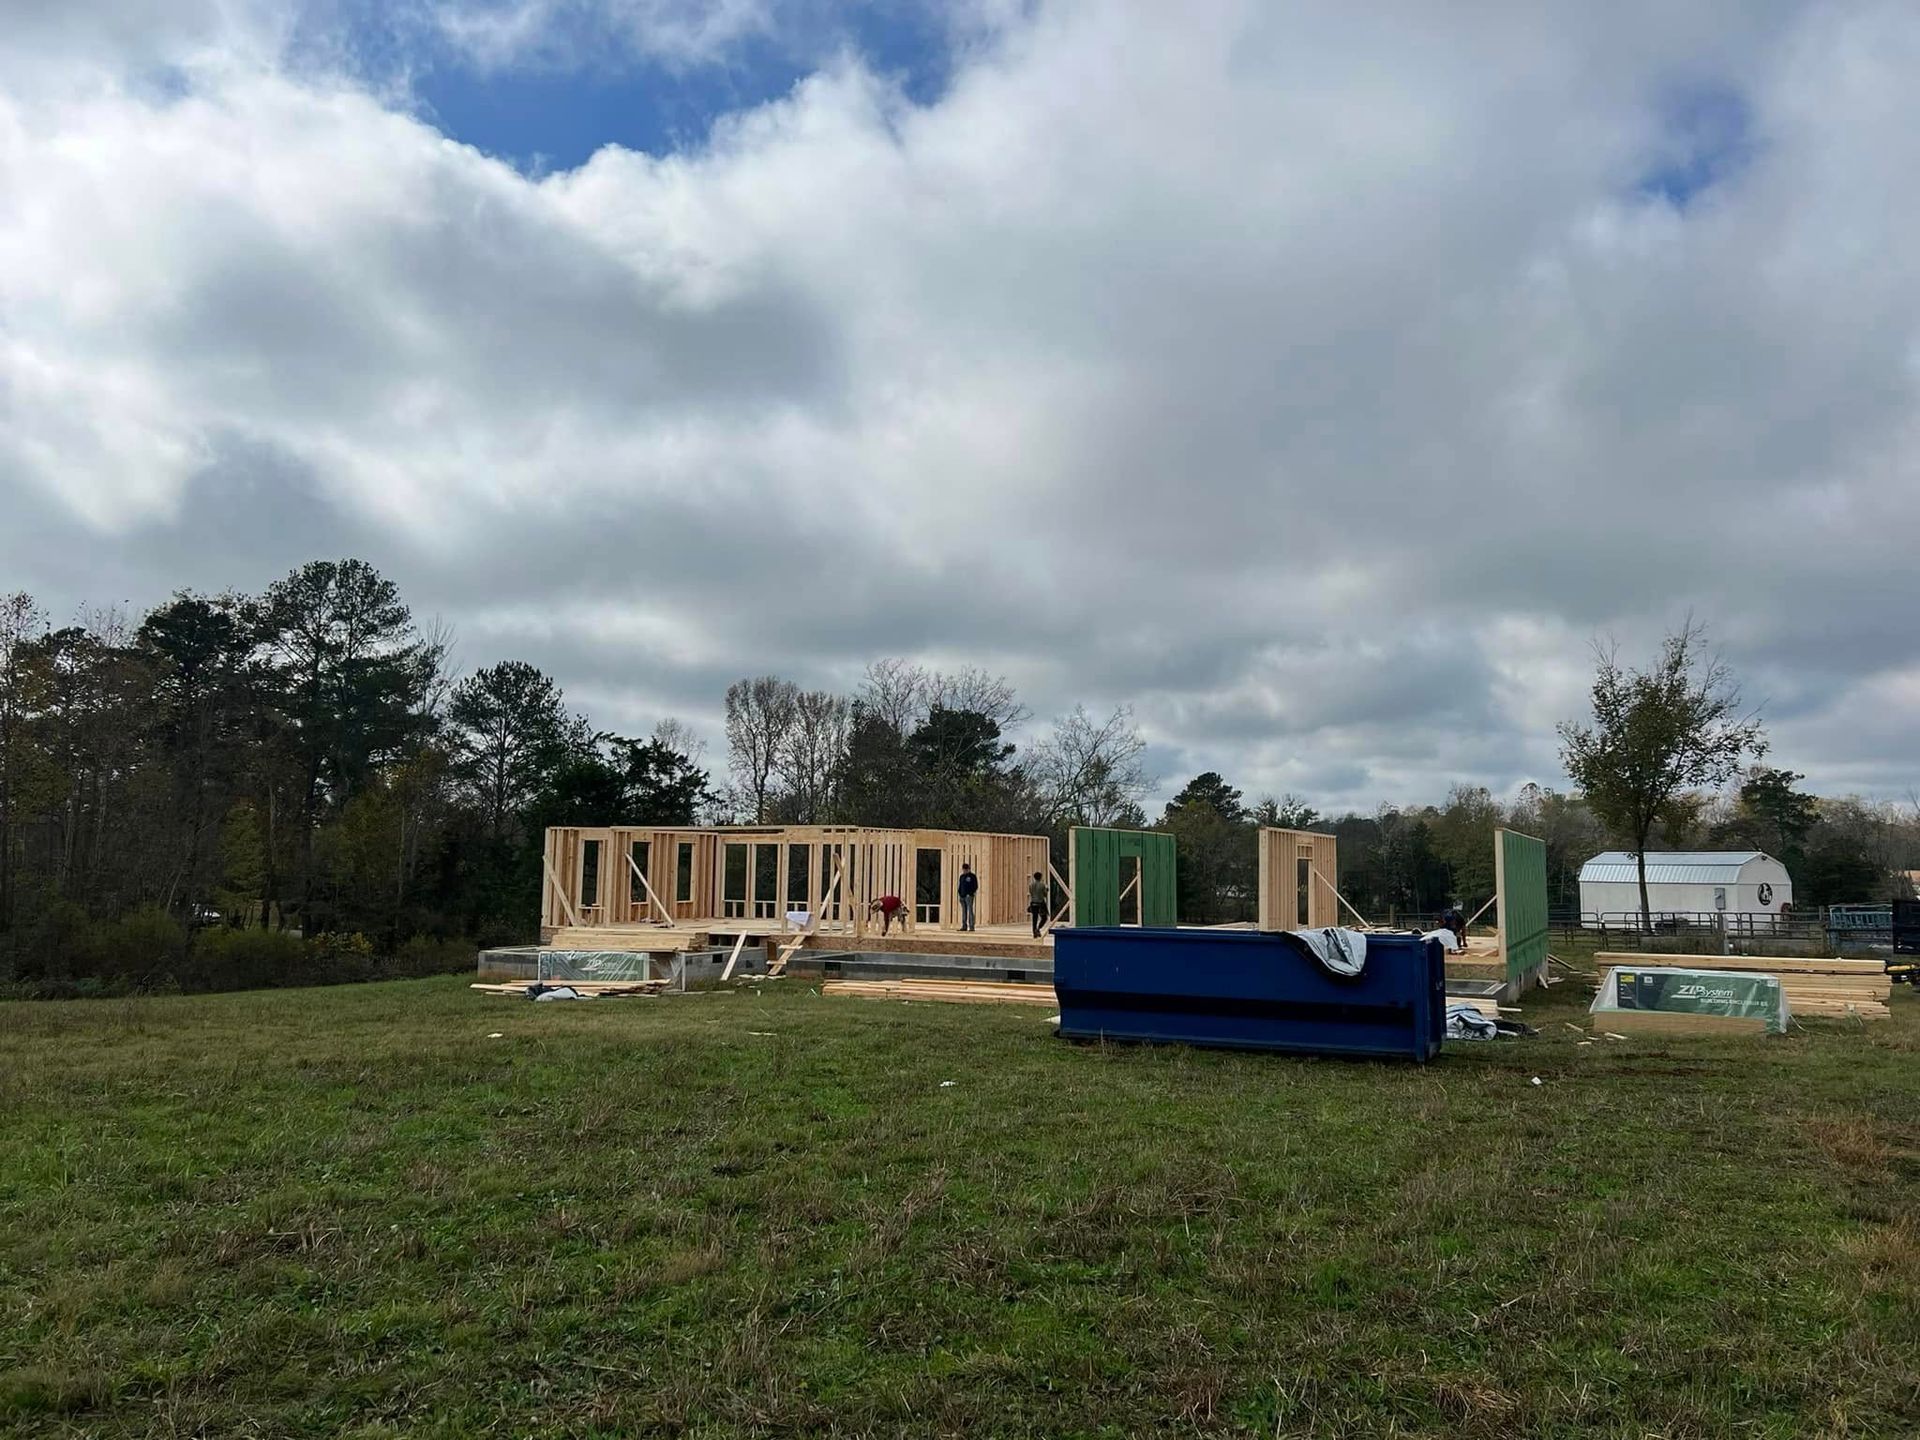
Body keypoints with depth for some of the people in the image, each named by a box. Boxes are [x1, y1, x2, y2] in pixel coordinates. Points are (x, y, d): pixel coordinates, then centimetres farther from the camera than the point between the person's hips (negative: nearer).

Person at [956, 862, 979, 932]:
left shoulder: (972, 876, -2)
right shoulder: (962, 876, 16)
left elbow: (975, 886, -5)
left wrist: (970, 894, -13)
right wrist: (959, 894, 9)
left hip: (969, 896, -6)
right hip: (962, 896, 6)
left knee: (970, 911, -10)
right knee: (964, 911, 6)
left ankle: (971, 927, -11)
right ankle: (964, 926, 8)